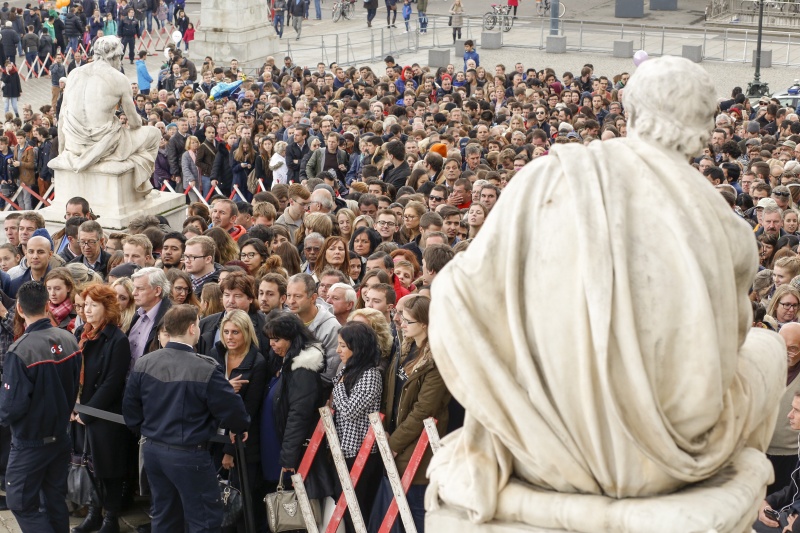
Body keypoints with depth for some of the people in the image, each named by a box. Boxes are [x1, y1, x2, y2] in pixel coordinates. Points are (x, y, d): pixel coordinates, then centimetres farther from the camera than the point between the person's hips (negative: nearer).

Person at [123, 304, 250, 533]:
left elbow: (130, 407, 7)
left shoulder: (143, 364, -1)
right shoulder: (205, 368, -19)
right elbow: (231, 408, -13)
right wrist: (241, 428, 8)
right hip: (188, 454, -6)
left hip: (152, 449, 7)